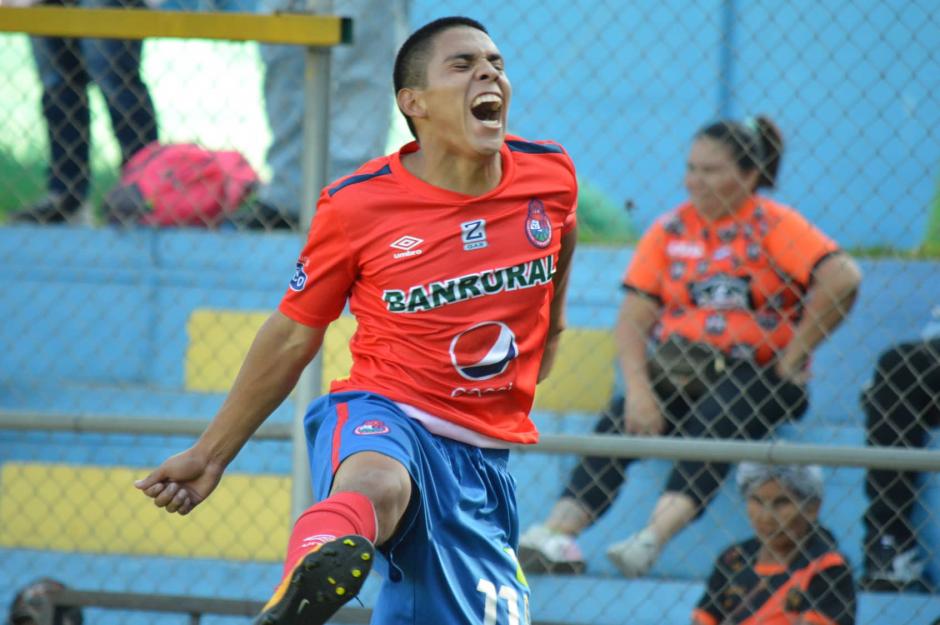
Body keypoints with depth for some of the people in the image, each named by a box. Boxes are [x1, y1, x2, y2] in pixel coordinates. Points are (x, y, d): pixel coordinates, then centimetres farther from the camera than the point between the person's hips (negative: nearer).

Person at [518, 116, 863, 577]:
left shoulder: (774, 227, 0)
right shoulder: (670, 231, 11)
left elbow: (842, 279, -15)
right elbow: (633, 318, 4)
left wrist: (794, 355, -14)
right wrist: (638, 391, -12)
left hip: (753, 371, -4)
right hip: (676, 366, 4)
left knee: (713, 423, -35)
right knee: (619, 422, -23)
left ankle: (654, 536, -53)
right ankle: (558, 532, -37)